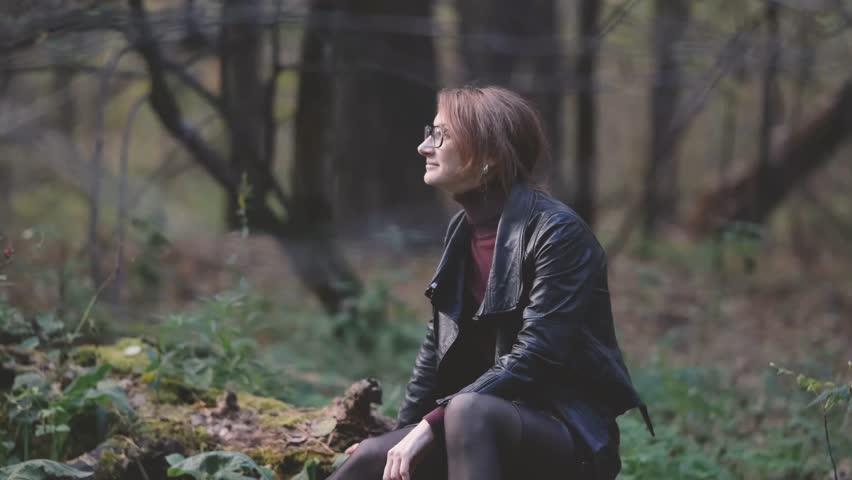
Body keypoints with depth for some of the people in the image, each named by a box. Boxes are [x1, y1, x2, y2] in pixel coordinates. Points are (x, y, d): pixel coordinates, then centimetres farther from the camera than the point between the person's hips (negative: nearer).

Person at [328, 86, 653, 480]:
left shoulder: (557, 232, -15)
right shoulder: (462, 229, 10)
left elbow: (536, 357, -23)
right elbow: (439, 346, 16)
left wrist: (432, 424, -26)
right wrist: (404, 433, 5)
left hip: (570, 435, -7)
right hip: (489, 428, 7)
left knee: (468, 411, -37)